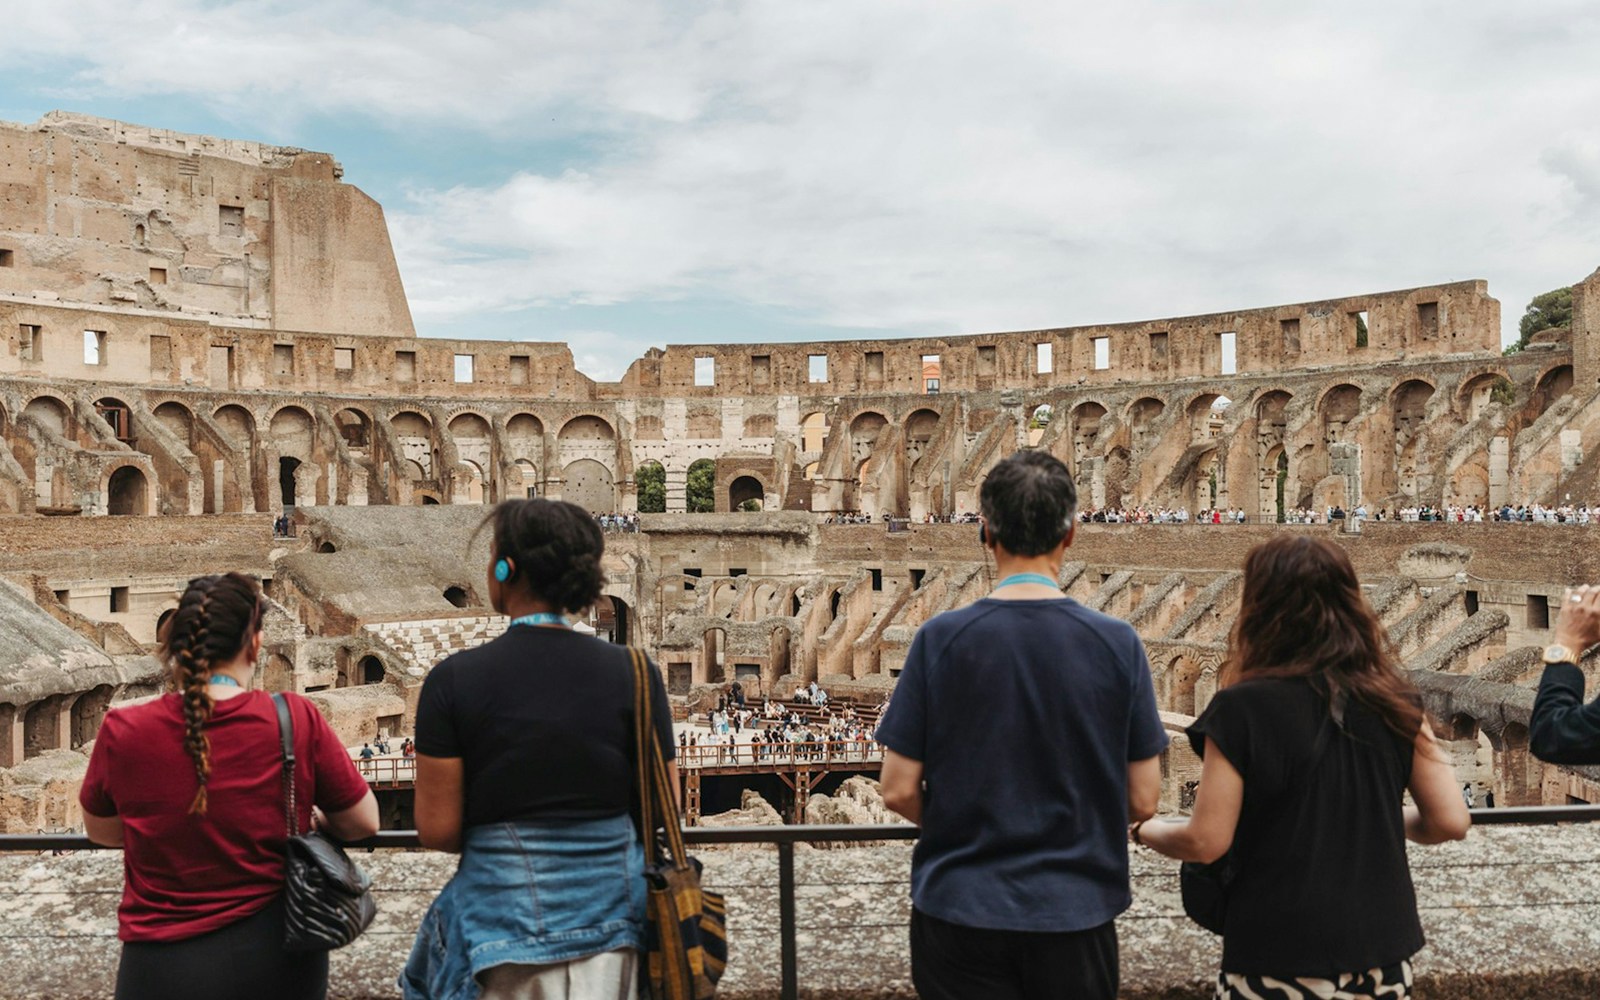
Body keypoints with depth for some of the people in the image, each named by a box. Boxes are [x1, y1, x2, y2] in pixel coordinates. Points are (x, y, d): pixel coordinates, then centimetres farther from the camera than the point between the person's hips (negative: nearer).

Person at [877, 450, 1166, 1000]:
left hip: (961, 908, -1)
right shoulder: (1118, 643, -9)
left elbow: (899, 791, -9)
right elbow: (1142, 800, -4)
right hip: (1075, 911, 2)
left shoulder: (941, 638, -12)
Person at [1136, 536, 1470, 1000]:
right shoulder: (1392, 701, -3)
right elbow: (1451, 821, -1)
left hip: (1282, 957, -4)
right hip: (1383, 956, 5)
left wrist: (1143, 830, 3)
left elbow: (1205, 842, -16)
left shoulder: (1242, 708, -17)